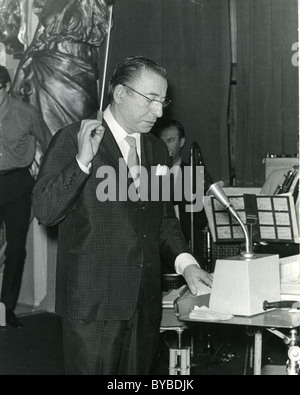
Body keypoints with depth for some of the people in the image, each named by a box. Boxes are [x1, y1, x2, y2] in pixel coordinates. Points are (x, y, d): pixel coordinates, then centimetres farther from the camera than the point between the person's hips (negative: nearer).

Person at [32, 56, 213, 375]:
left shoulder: (156, 150, 14)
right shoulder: (72, 140, -5)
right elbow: (44, 211, -13)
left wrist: (185, 262, 6)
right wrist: (83, 160, -22)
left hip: (145, 300, 6)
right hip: (93, 301, -5)